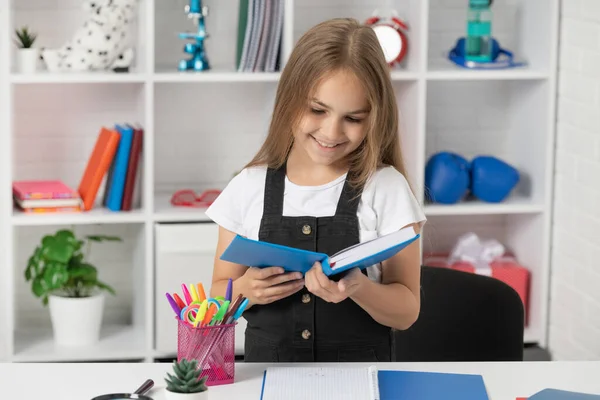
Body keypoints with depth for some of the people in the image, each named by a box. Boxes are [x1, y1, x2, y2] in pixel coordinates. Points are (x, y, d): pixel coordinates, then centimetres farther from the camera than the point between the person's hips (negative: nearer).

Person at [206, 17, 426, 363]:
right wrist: (244, 291, -12)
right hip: (269, 375, 2)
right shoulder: (249, 188, 3)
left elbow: (406, 312, -2)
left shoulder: (386, 189, -1)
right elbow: (218, 295, 9)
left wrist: (358, 288, -21)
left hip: (361, 379, -2)